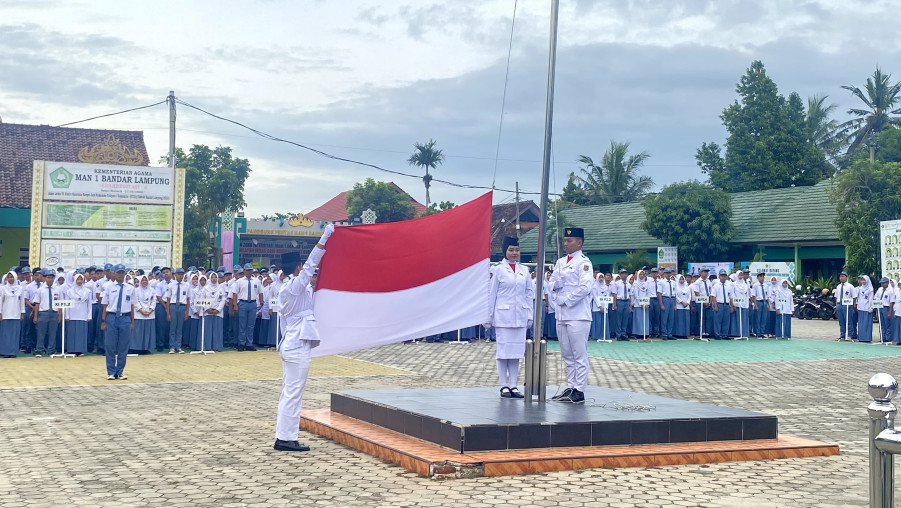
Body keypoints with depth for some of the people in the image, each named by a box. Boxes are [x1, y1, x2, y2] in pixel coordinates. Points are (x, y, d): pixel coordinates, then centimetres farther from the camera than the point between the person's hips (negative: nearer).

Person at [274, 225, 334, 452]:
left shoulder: (285, 288, 15)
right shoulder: (296, 286, -11)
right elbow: (311, 263, -16)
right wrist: (325, 237, -12)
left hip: (289, 344, 10)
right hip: (298, 346, -10)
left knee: (288, 392, 10)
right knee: (293, 393, -7)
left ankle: (282, 437, 13)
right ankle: (286, 439, -6)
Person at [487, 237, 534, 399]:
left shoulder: (524, 270, 10)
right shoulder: (499, 270, -1)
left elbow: (530, 293, 13)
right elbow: (492, 294, 1)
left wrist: (529, 315, 8)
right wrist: (489, 316, -1)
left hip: (520, 316, 4)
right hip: (503, 315, -4)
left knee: (517, 350, 5)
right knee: (503, 349, -1)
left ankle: (513, 385, 11)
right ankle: (504, 386, 5)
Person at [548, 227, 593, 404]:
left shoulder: (583, 262, -6)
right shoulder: (560, 262, 17)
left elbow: (585, 288, -17)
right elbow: (552, 284, 15)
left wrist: (566, 300, -11)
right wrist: (557, 282, -7)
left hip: (578, 316, -8)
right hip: (562, 315, 8)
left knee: (579, 355, -5)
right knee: (567, 355, 12)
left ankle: (579, 391, -3)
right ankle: (570, 387, 18)